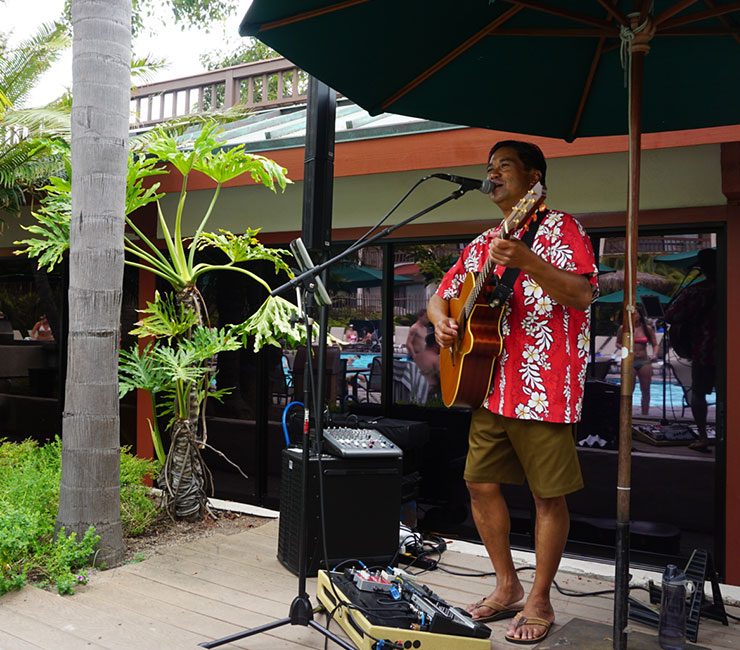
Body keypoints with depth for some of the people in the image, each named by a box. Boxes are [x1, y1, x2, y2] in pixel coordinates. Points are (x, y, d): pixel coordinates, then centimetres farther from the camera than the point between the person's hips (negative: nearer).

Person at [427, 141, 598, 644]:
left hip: (543, 389, -7)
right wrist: (441, 320, 0)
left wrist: (526, 261, -28)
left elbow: (583, 294, -16)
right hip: (490, 385, 7)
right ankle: (508, 588, 27)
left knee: (548, 494, 2)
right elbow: (442, 296, 23)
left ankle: (540, 602, 18)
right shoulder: (482, 244, 18)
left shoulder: (559, 227, -2)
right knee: (481, 484, 10)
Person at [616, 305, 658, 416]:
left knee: (645, 391, 6)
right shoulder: (623, 328, 2)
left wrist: (654, 355, -10)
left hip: (644, 363, 2)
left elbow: (655, 345, 9)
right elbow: (618, 343, 11)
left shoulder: (648, 328, 5)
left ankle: (645, 415, 16)